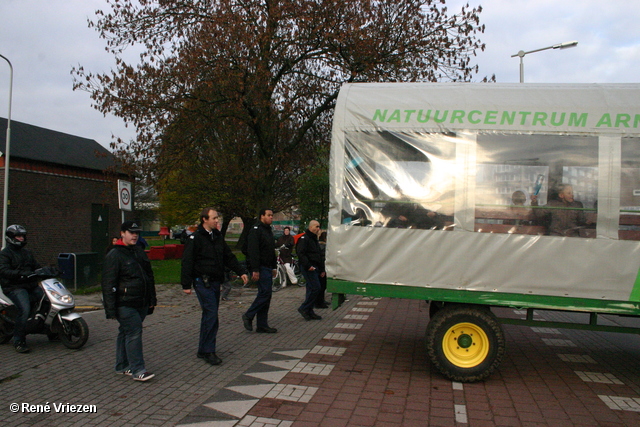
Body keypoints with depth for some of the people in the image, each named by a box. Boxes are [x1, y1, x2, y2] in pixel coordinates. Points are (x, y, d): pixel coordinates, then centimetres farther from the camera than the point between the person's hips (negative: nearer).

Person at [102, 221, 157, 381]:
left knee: (126, 332, 15)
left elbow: (149, 276, 22)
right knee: (134, 333, -10)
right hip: (125, 304, -7)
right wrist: (111, 308, -15)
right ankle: (137, 370, -5)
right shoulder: (114, 255, -9)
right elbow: (108, 284, -12)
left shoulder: (140, 252, 15)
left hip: (141, 303, 7)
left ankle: (122, 366, 25)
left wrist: (152, 299, 20)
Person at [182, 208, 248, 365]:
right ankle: (208, 351, -2)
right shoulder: (195, 238, -10)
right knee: (211, 315, -12)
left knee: (209, 315, 12)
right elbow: (187, 262, -11)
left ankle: (203, 350, 21)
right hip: (203, 282, -8)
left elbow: (229, 256, 19)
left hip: (215, 282, 8)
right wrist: (186, 284, -14)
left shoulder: (218, 236, 13)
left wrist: (241, 272, 11)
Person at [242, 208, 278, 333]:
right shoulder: (256, 230, -11)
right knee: (265, 293, -14)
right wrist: (255, 270, -24)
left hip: (267, 268, 10)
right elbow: (253, 251, -19)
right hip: (261, 268, -10)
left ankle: (262, 325, 12)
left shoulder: (268, 230, 19)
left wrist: (274, 267, 22)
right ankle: (248, 316, 0)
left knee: (265, 295, 8)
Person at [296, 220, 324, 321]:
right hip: (309, 268, -10)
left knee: (312, 289, 9)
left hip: (315, 268, 10)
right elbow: (301, 254, -19)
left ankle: (309, 312, 14)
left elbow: (319, 256, 28)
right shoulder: (304, 238, -8)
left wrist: (322, 269, 23)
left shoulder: (314, 239, 23)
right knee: (315, 288, -14)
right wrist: (308, 266, -25)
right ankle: (304, 308, -7)